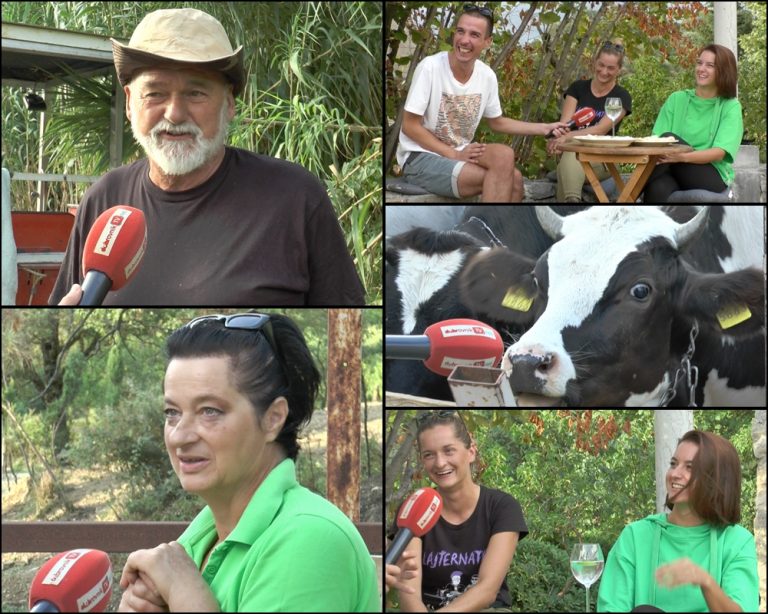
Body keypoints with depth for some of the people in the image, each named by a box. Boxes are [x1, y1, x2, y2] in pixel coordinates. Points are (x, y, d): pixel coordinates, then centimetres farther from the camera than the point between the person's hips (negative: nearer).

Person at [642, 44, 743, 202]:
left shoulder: (730, 107, 4)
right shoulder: (677, 99, 13)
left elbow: (719, 153, -10)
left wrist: (682, 157, -28)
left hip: (713, 179, -2)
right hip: (675, 172, 2)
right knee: (658, 189, -38)